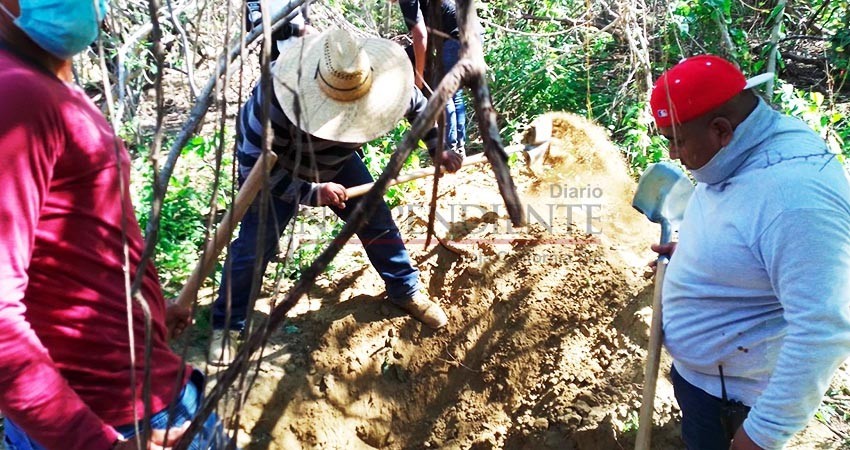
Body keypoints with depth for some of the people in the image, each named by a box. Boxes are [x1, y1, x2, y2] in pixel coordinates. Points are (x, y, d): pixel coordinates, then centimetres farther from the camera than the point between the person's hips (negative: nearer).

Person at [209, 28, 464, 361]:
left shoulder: (376, 80, -28)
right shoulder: (277, 99, -43)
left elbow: (416, 102, -4)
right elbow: (253, 166, -35)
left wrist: (438, 147, -10)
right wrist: (313, 193, -38)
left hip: (336, 161, 4)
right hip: (275, 168, -4)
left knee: (377, 221, 3)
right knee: (255, 244, -7)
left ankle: (406, 291, 25)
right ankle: (226, 325, 15)